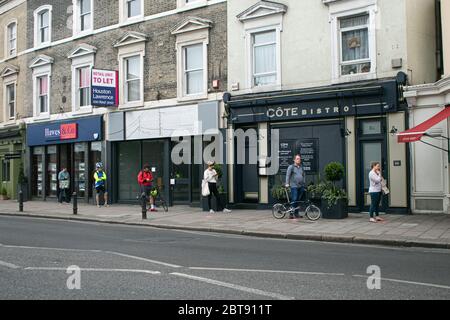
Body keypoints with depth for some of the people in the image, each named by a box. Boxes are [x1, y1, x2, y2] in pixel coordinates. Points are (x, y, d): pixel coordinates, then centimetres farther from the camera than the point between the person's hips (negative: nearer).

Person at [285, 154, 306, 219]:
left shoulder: (301, 167, 19)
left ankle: (296, 213, 11)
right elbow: (288, 175, -5)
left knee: (298, 200, 4)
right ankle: (291, 214, -6)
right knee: (294, 200, -10)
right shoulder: (291, 167, 2)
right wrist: (287, 183, -14)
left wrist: (304, 184, 14)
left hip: (301, 186, 5)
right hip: (294, 186, -5)